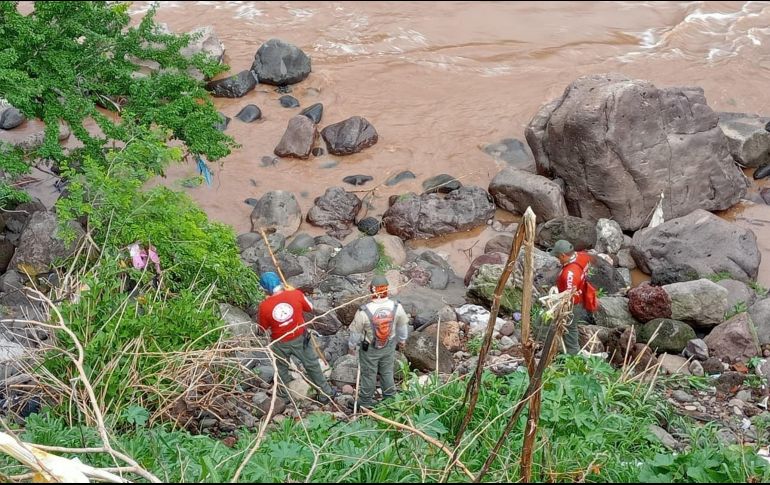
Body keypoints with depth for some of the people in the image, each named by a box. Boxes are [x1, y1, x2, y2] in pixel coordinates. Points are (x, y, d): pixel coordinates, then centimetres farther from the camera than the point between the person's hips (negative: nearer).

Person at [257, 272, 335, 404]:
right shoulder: (296, 295, -21)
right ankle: (324, 393, 33)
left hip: (280, 343, 0)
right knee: (312, 365, 19)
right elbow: (310, 308, -2)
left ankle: (283, 394, 45)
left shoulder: (264, 306, -22)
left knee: (281, 368, 26)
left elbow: (263, 328, -4)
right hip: (299, 339, 0)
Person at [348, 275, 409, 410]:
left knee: (368, 374, 20)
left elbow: (356, 332, -16)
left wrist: (352, 346, 4)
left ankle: (365, 401, 40)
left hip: (369, 349, -2)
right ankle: (390, 398, 43)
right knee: (387, 372, 25)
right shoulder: (396, 307, -24)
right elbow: (402, 326, -5)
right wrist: (402, 340, 15)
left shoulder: (364, 312, -33)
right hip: (389, 347, 2)